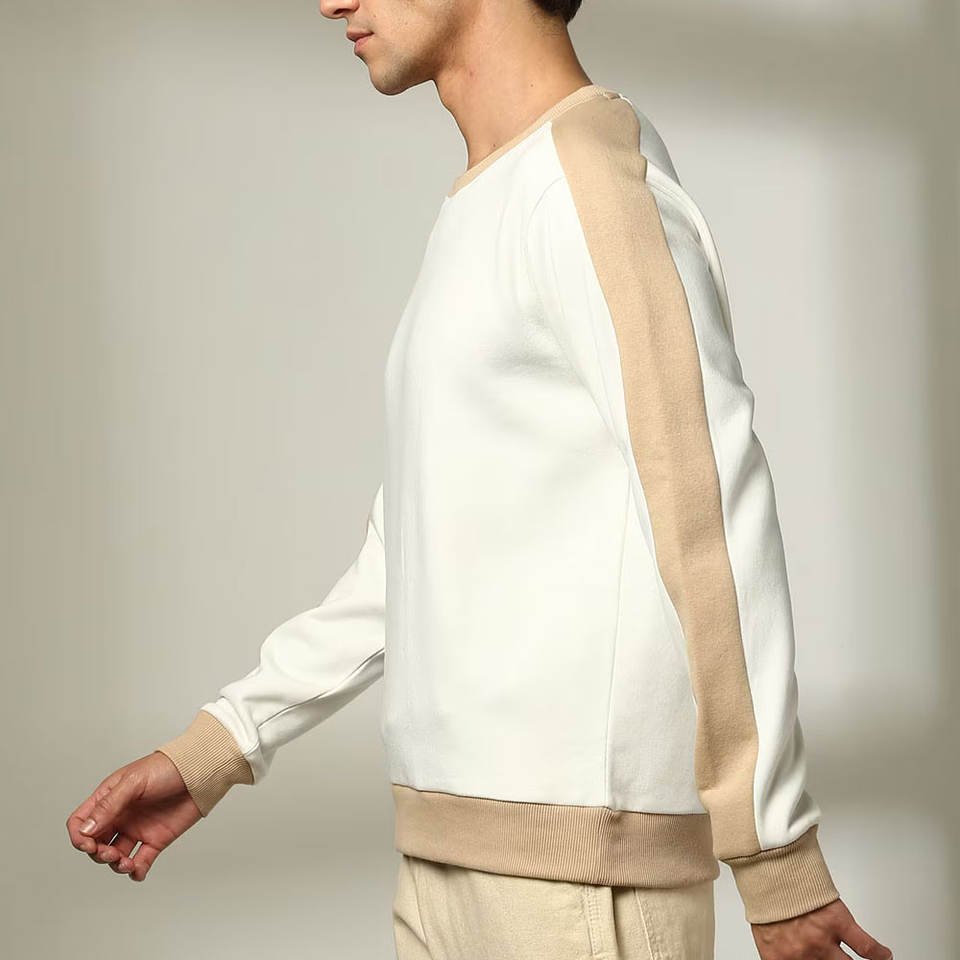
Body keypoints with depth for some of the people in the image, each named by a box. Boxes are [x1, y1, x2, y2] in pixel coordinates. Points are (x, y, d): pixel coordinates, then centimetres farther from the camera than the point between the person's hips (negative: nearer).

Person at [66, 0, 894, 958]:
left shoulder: (595, 171, -11)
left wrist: (775, 859, -13)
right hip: (453, 844, 9)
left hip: (584, 863, -8)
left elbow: (710, 529, -15)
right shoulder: (480, 213, 18)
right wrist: (215, 746, 17)